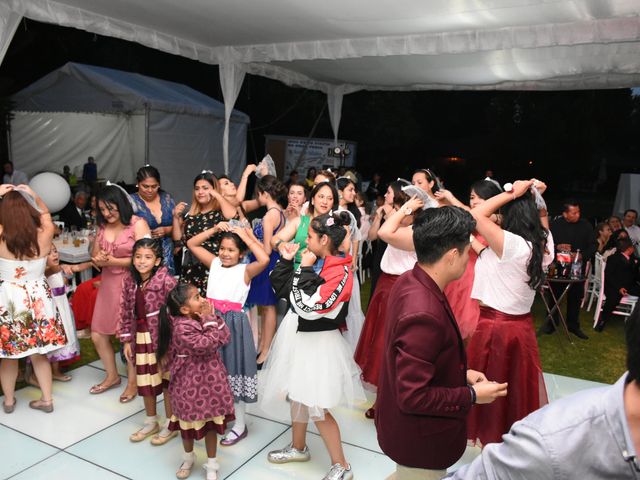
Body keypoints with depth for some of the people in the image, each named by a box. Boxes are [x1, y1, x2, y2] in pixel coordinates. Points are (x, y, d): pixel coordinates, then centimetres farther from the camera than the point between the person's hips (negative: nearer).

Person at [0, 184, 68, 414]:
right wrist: (31, 194, 6)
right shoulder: (43, 236, -12)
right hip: (37, 298, 2)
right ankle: (47, 399, 24)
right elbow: (44, 212, 11)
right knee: (39, 353, 15)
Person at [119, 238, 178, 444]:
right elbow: (125, 312, 6)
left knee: (167, 381, 7)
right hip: (141, 338, 6)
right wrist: (126, 340, 5)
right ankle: (151, 422, 37)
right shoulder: (129, 280, 0)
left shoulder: (166, 281, -18)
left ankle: (170, 425, 24)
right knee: (145, 382, 17)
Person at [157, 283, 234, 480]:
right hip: (191, 383, -5)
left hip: (210, 380, 5)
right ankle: (188, 457, 42)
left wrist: (210, 319, -13)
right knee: (190, 423, 16)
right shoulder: (182, 327, -24)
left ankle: (211, 464, 28)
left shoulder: (200, 318, 0)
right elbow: (206, 344, -26)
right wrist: (209, 320, -20)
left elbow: (225, 337, -5)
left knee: (211, 423, 12)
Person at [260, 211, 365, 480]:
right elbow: (280, 288, 9)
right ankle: (298, 447, 44)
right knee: (295, 395, 22)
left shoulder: (340, 272, -22)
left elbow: (308, 307, -30)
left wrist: (305, 269, -22)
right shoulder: (315, 263, 1)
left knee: (316, 408, -1)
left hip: (316, 345, -9)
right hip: (297, 338, 9)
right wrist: (286, 261, -1)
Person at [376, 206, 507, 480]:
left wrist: (461, 373, 4)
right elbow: (413, 396, -31)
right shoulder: (423, 314, -37)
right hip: (420, 441, -8)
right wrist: (472, 395, -20)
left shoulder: (410, 282, -6)